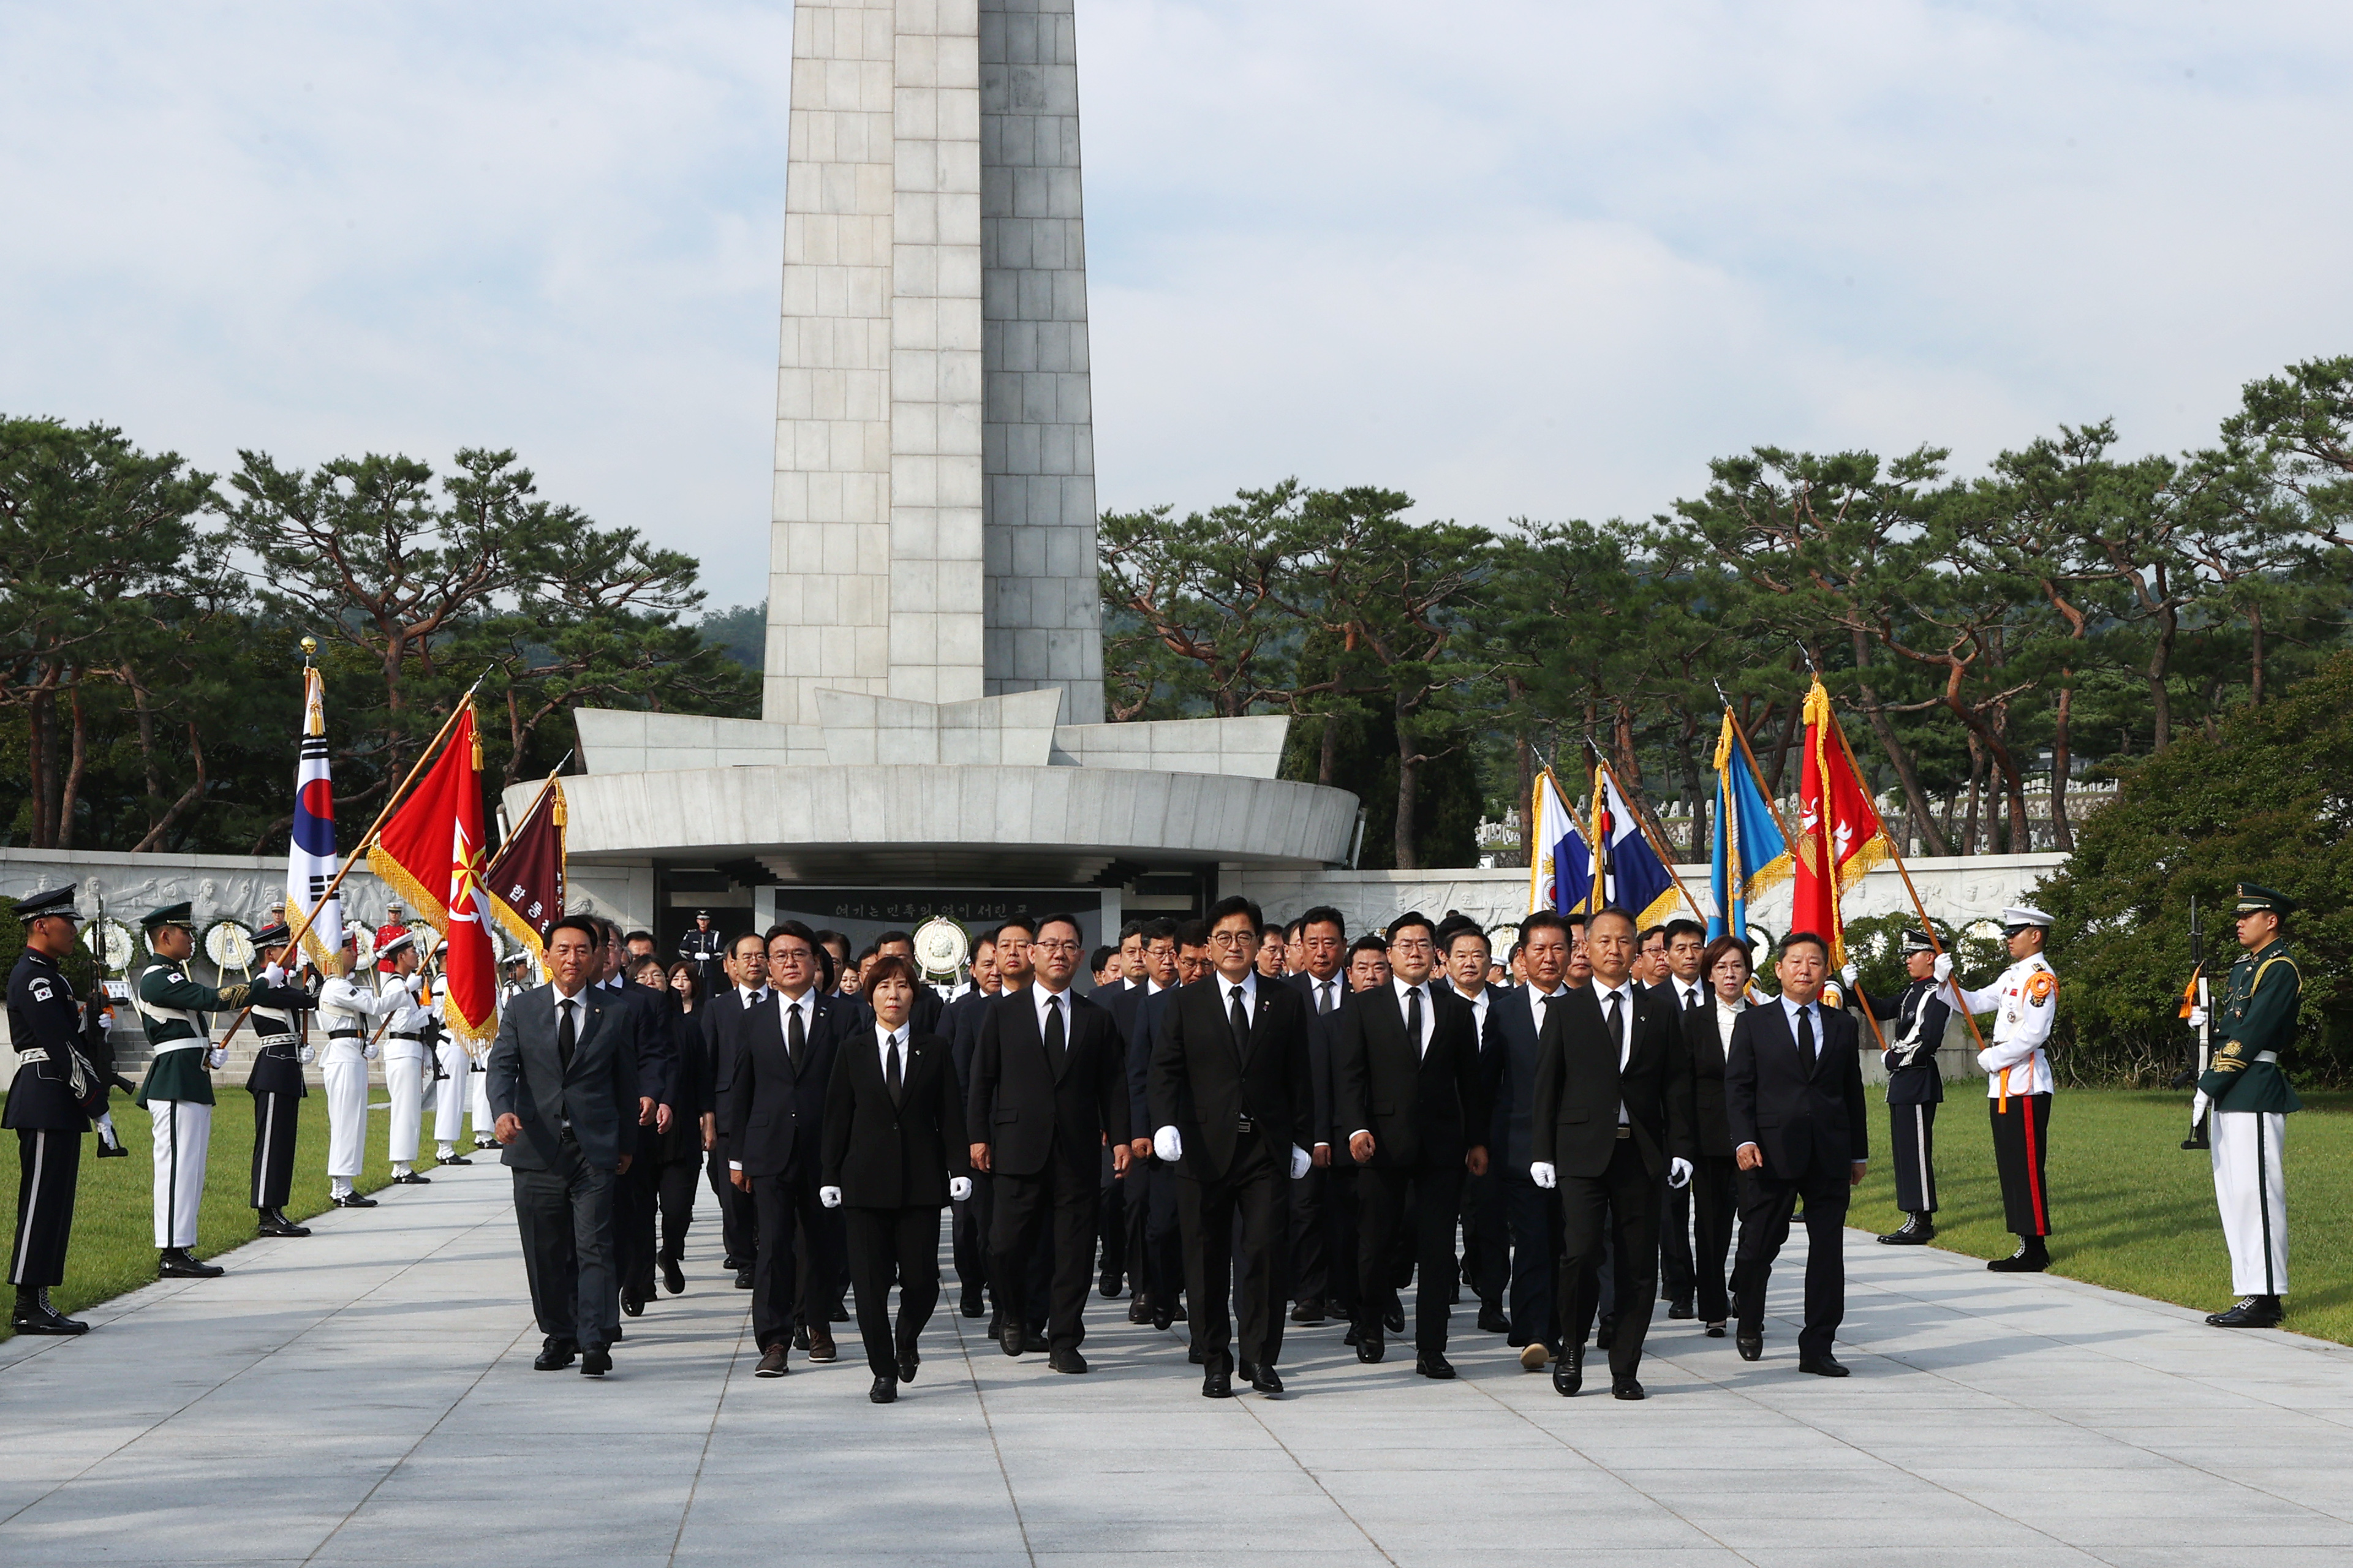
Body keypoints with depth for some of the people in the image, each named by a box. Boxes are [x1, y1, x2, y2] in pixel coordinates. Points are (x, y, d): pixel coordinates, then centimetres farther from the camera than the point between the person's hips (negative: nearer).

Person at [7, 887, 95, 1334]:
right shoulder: (32, 977, -13)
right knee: (42, 1202, -9)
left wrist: (91, 1084, 8)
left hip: (57, 1105, 11)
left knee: (53, 1202, 11)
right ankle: (29, 1308, -9)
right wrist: (87, 1089, -12)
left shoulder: (48, 975, 20)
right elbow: (57, 1042, -19)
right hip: (46, 1100, -11)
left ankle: (36, 1303, 14)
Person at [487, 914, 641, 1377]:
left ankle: (595, 1343, -12)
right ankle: (558, 1337, 19)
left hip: (595, 1150, -1)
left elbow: (626, 1082, 11)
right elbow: (502, 1065, -3)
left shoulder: (614, 1013, 6)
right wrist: (503, 1111, -23)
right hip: (537, 1149, 2)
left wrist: (627, 1144, 11)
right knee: (545, 1252, 7)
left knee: (594, 1248, -9)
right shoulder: (522, 1010, 7)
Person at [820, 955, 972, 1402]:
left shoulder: (934, 1051, 8)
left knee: (922, 1279, -2)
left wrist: (960, 1168, -4)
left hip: (921, 1180, 0)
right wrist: (831, 1176, 1)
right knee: (870, 1281, -3)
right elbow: (837, 1118, 6)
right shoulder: (852, 1052, 7)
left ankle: (906, 1341, 28)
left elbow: (950, 1115, 5)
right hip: (866, 1179, 0)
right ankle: (884, 1371, 7)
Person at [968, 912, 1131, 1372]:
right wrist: (978, 1135, -1)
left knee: (1075, 1248, 0)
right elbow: (982, 1078, 7)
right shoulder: (1003, 1012, 8)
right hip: (1018, 1147, -1)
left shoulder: (1096, 1019, 12)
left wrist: (1119, 1137, 1)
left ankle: (1064, 1342, 9)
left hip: (1078, 1150, 1)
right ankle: (1014, 1318, 24)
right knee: (1007, 1245, -3)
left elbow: (1112, 1084, 10)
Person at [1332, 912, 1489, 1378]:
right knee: (1375, 1243, 7)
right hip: (1383, 1142, -1)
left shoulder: (1455, 1010, 11)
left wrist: (1478, 1140, 7)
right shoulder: (1363, 1008, 6)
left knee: (1438, 1249, -2)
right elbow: (1349, 1075, 1)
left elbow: (1470, 1079, 12)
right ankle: (1369, 1328, 28)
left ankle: (1431, 1349, 2)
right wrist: (1357, 1128, -13)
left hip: (1441, 1145, 1)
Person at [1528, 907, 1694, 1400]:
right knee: (1581, 1252, -15)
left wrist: (1680, 1149, 1)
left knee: (1638, 1266, 1)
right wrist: (1541, 1153, -2)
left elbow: (1677, 1085, 10)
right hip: (1582, 1153, -2)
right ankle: (1572, 1347, 7)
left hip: (1641, 1154, 2)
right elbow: (1545, 1086, 6)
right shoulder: (1567, 1012, 8)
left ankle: (1625, 1369, 11)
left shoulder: (1660, 1012, 12)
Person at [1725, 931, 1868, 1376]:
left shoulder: (1841, 1025, 13)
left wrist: (1859, 1152, 13)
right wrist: (1744, 1139, -13)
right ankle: (1749, 1325, 30)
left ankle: (1817, 1349, 4)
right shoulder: (1753, 1023, 5)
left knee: (1828, 1251, -1)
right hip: (1773, 1153, -2)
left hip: (1830, 1156, 2)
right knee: (1758, 1246, 4)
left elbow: (1853, 1092, 15)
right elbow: (1737, 1088, 0)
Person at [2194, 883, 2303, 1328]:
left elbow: (2251, 1033, -16)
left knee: (2253, 1193, -10)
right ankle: (2253, 1292, 15)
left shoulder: (2280, 969, -10)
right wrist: (2210, 1083, 7)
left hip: (2255, 1094, -10)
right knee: (2234, 1195, 10)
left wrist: (2211, 1082, -14)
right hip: (2229, 1097, 10)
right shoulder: (2244, 966, 19)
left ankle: (2265, 1300, -8)